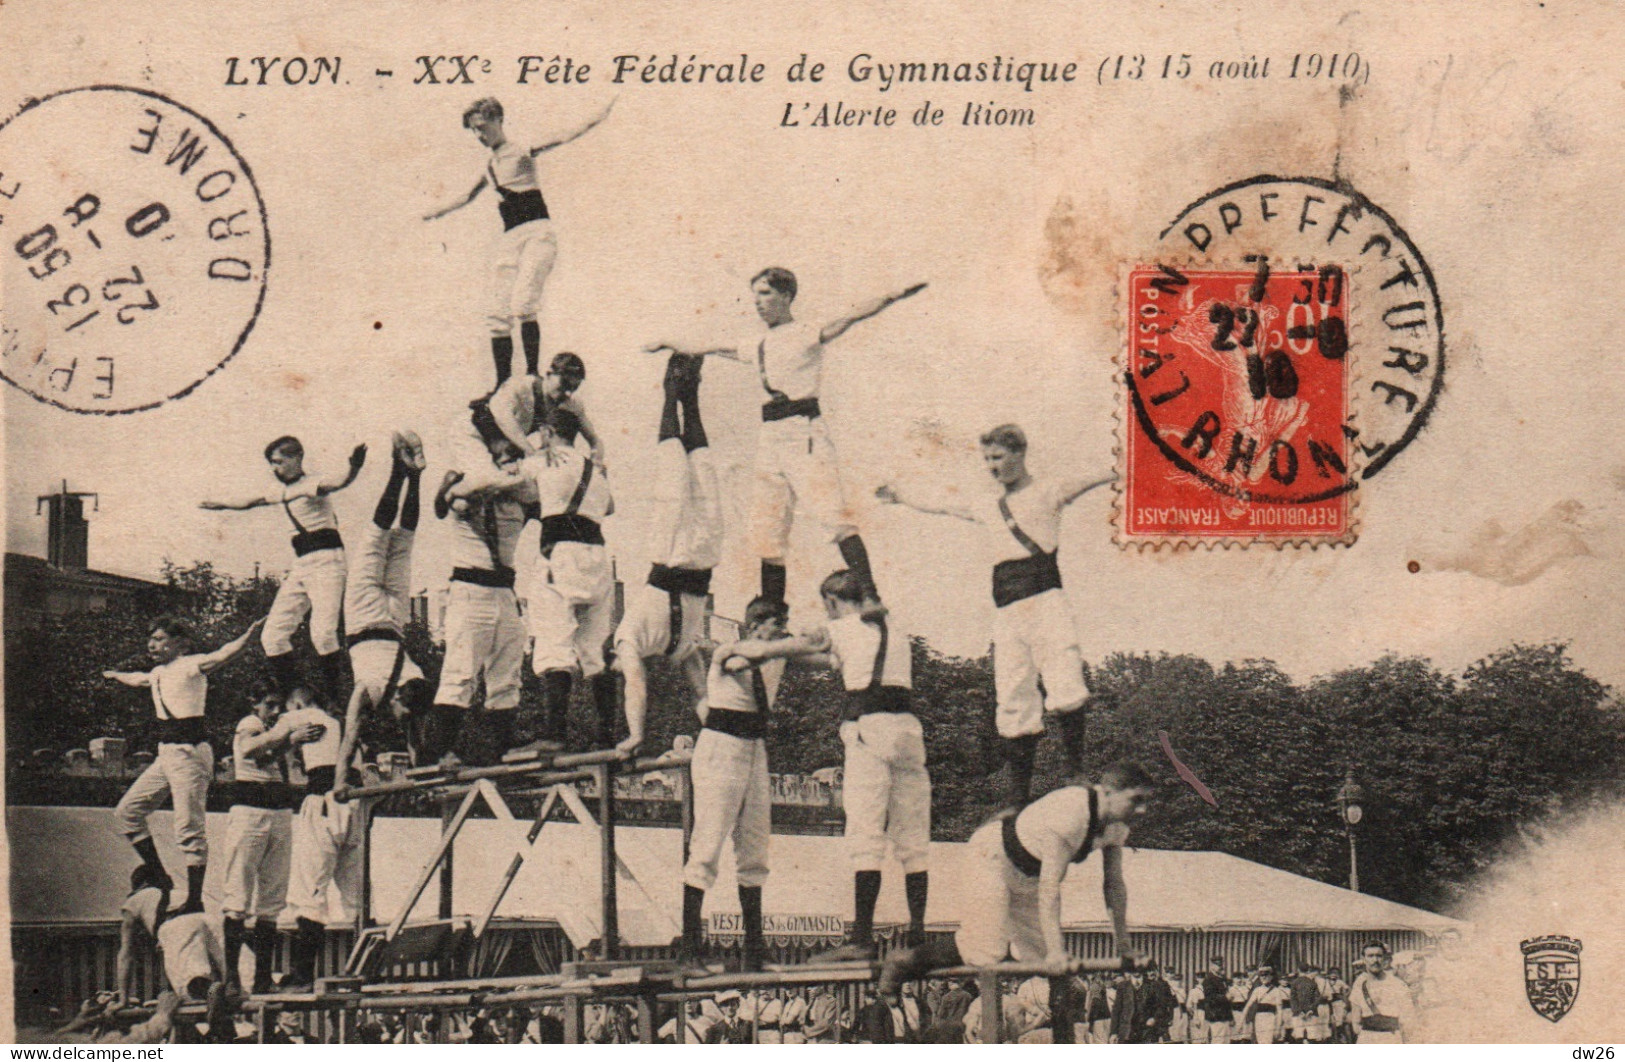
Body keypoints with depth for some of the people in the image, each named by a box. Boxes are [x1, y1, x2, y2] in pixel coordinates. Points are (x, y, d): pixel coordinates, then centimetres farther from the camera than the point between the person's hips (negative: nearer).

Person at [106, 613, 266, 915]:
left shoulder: (192, 666, -7)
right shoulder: (159, 673, 17)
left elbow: (224, 655, -24)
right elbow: (139, 679, 40)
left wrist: (250, 634, -41)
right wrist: (114, 675, 59)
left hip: (190, 753, -9)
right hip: (167, 754, 9)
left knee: (188, 829, -11)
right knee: (127, 811, 11)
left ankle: (195, 901, -6)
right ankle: (159, 877, 19)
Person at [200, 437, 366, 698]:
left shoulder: (310, 485, -8)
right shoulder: (285, 491, 19)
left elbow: (337, 484, -31)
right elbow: (255, 501, 38)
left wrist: (353, 469, -53)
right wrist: (220, 505, 48)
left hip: (325, 561, -9)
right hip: (299, 566, 9)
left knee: (322, 632, -24)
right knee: (273, 636, 1)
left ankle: (336, 700, -17)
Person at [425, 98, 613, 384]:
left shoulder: (521, 152, 2)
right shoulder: (490, 166, 21)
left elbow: (561, 139, -10)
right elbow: (470, 196, 37)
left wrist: (594, 121, -22)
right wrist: (438, 212, 42)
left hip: (537, 234, -7)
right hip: (509, 240, 7)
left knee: (522, 305, -23)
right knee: (498, 316, -1)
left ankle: (533, 376, -19)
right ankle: (503, 386, 3)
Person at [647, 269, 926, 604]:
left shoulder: (805, 335, -1)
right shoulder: (757, 344, 19)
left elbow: (849, 319, -15)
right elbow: (723, 351, 35)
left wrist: (890, 298, -30)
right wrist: (679, 350, 46)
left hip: (803, 431, -7)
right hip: (770, 437, 7)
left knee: (832, 514, -19)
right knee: (766, 530, 6)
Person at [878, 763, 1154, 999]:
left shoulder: (1117, 823, -10)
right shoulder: (1070, 812, -37)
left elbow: (1114, 883, -1)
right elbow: (1050, 884, -39)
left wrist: (1124, 945, -3)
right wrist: (1056, 950, -41)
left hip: (1027, 876, 9)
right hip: (994, 855, -9)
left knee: (1037, 955, 2)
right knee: (986, 952, -18)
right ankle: (902, 962, 0)